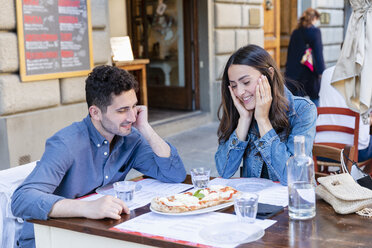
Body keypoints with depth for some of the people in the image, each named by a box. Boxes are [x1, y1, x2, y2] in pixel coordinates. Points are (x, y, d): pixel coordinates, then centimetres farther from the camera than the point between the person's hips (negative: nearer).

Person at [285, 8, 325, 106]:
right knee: (315, 98, 8)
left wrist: (289, 69, 20)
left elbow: (290, 52, 14)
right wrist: (321, 72, -11)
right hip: (310, 72, -5)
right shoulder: (315, 31, -8)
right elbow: (318, 54, -12)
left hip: (294, 74, 5)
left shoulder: (295, 32, 10)